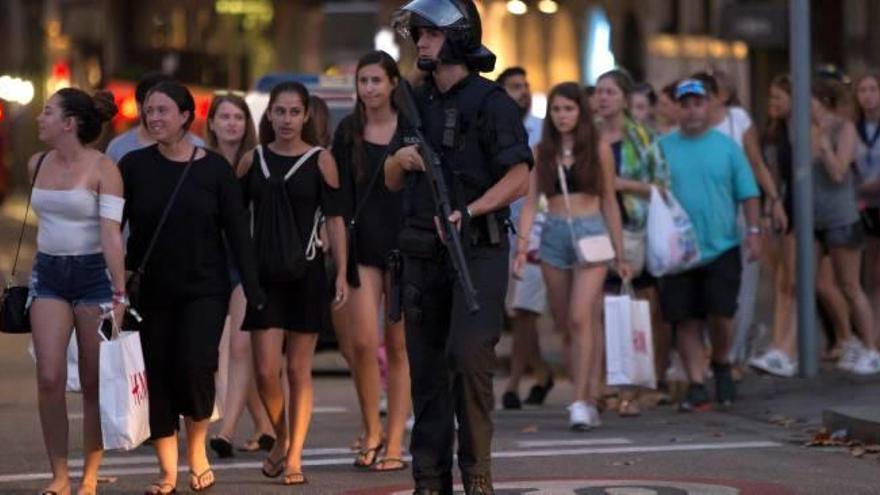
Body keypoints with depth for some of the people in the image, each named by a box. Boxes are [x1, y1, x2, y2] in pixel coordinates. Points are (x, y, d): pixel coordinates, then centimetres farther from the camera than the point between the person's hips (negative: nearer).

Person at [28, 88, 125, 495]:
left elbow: (111, 233, -16)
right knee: (49, 379, -6)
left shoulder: (102, 168, -10)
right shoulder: (37, 165, 7)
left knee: (94, 383, 3)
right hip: (48, 275, 4)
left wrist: (119, 293, -21)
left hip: (94, 274, -4)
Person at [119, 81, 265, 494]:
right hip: (151, 291, 2)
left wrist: (253, 290, -5)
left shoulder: (214, 168, -1)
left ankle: (198, 452, 9)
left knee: (195, 368, -15)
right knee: (159, 377, 1)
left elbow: (237, 232, -1)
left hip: (205, 289, -2)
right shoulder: (134, 166, 0)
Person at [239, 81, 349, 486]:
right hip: (264, 275, 2)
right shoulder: (252, 161, 6)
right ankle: (281, 439, 20)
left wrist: (341, 274, -6)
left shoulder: (321, 160, -1)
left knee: (299, 370, 3)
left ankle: (294, 457, 10)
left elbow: (334, 219, -1)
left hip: (306, 274, -2)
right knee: (266, 370, -4)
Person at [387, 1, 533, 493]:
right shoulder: (419, 103, 14)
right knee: (426, 366, 7)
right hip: (423, 252, 7)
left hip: (477, 251, -6)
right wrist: (401, 159, -2)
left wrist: (469, 211, -23)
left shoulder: (490, 101, -6)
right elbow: (392, 180, 21)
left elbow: (520, 177, -12)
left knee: (469, 355, -18)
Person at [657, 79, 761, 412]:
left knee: (720, 314, -7)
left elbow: (748, 193, 5)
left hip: (722, 248, -1)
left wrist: (753, 231, -4)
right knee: (686, 321, 1)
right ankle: (696, 387, 8)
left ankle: (721, 365, 21)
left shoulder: (726, 146, 4)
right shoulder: (663, 147, 5)